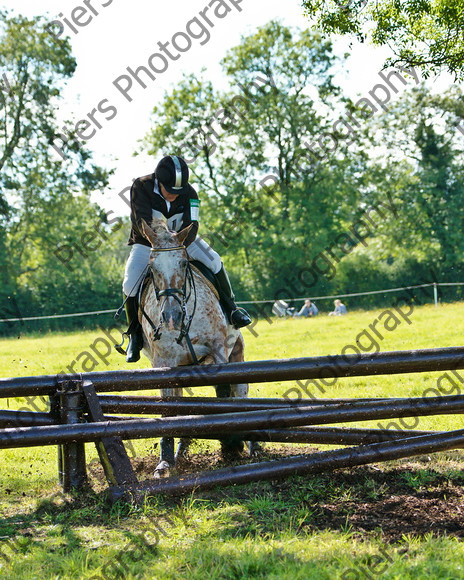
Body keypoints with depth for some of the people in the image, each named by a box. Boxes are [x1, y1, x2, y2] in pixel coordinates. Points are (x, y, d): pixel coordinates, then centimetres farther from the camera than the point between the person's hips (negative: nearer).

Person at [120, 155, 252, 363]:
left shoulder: (189, 193, -18)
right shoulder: (141, 187, -24)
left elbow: (191, 225, -27)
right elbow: (142, 222, -32)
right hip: (146, 243, -2)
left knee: (214, 261, -18)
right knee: (130, 285, -21)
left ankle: (231, 310, -1)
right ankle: (135, 335, 0)